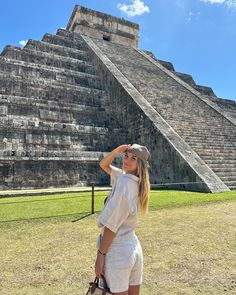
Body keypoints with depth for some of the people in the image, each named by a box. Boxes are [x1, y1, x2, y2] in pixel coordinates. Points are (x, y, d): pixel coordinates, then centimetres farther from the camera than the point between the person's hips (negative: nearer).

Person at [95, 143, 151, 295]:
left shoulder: (124, 182, -21)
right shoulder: (134, 179, 4)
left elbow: (112, 225, -20)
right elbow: (104, 164, 15)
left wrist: (101, 253, -12)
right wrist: (117, 151, -2)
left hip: (118, 251, -8)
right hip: (134, 248, 8)